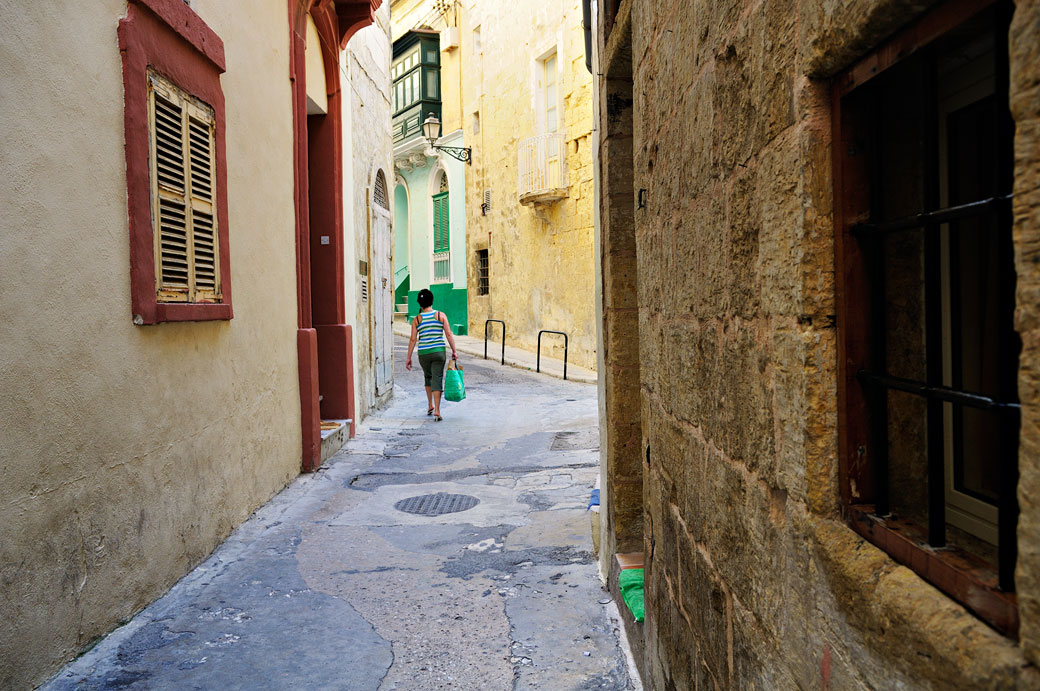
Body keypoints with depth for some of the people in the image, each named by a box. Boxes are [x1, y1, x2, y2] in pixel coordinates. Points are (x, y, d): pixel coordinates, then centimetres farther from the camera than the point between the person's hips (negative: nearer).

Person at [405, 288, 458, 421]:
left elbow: (413, 339, -1)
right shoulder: (441, 315, 0)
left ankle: (430, 406, 31)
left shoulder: (417, 319, 1)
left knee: (428, 377, 23)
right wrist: (454, 351, 3)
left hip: (423, 354, 1)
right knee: (437, 379, -1)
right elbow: (449, 334, -4)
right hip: (439, 352, -1)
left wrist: (409, 358, 5)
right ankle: (437, 411, -9)